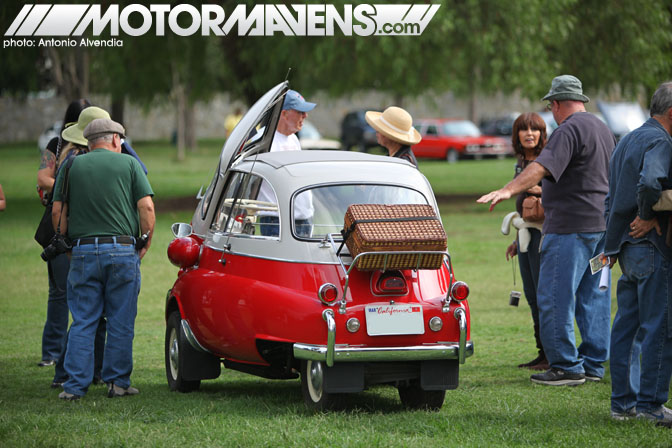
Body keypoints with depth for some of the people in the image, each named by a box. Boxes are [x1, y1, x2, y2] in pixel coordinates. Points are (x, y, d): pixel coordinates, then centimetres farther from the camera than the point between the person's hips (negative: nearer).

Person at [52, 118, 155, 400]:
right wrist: (146, 240, 7)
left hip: (83, 252, 2)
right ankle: (118, 382, 7)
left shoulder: (72, 166, 10)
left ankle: (75, 385, 0)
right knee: (121, 322, 5)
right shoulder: (129, 164, 5)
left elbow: (57, 212, 6)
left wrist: (65, 242, 16)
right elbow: (146, 207, -4)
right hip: (122, 251, -2)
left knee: (82, 322, 5)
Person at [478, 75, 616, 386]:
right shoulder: (602, 129, 18)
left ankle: (566, 367, -5)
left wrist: (508, 190, -38)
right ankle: (594, 364, 15)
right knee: (593, 296, 12)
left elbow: (543, 166, -29)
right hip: (601, 223, 10)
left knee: (554, 298, -6)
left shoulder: (569, 130, -13)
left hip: (570, 226, -10)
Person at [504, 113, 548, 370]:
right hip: (526, 232, 9)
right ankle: (543, 353, 14)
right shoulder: (521, 163, 16)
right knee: (532, 296, 9)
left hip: (544, 232, -9)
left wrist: (542, 191, -27)